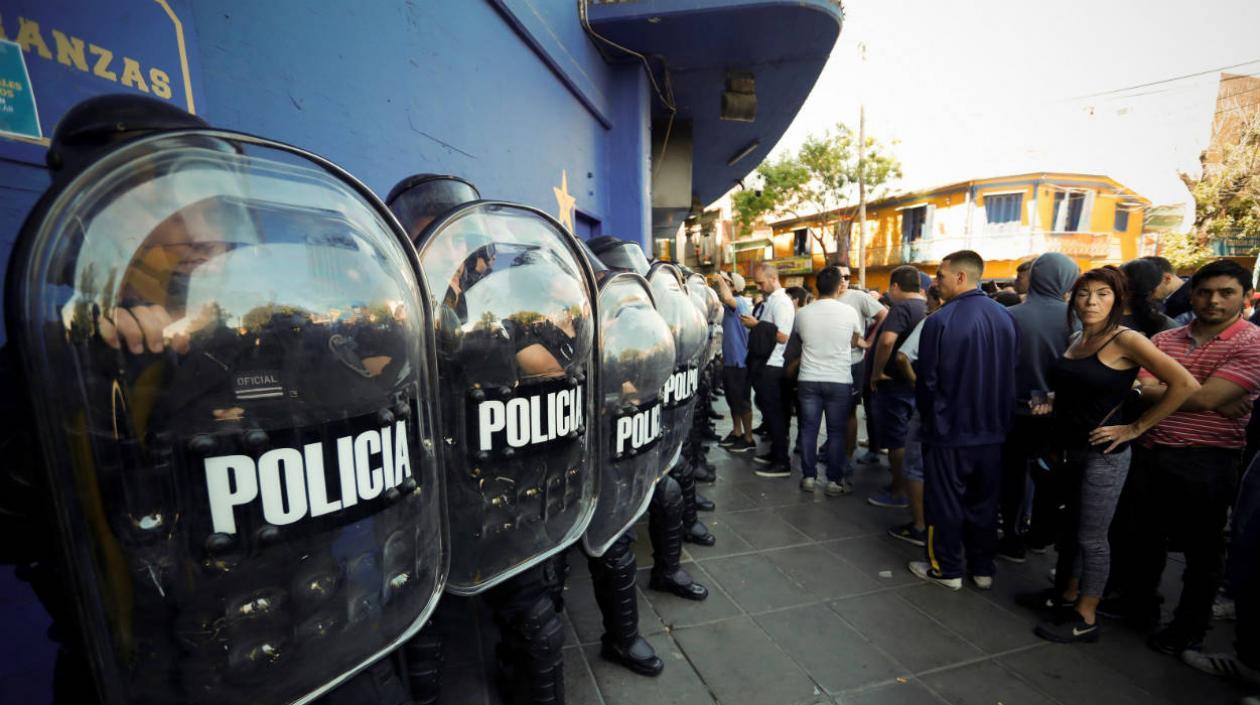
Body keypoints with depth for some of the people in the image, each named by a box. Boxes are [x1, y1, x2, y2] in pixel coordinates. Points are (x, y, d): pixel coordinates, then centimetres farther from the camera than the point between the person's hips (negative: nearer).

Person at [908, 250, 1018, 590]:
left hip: (950, 429, -6)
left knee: (945, 502, 9)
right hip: (992, 428, 6)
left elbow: (927, 379, -13)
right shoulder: (1005, 317, 0)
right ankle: (983, 569, 30)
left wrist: (929, 415, 5)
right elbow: (1011, 372, 7)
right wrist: (998, 415, 19)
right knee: (984, 501, 18)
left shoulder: (941, 320, -19)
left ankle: (946, 569, 21)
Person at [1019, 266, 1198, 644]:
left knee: (1091, 538, 4)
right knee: (1068, 526, 19)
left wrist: (1135, 428, -15)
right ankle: (1066, 591, 36)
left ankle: (1085, 619, 18)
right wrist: (1051, 402, 5)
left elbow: (1185, 385, -18)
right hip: (1067, 450, 7)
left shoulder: (1126, 340, -14)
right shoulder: (1076, 340, 8)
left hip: (1103, 455, -7)